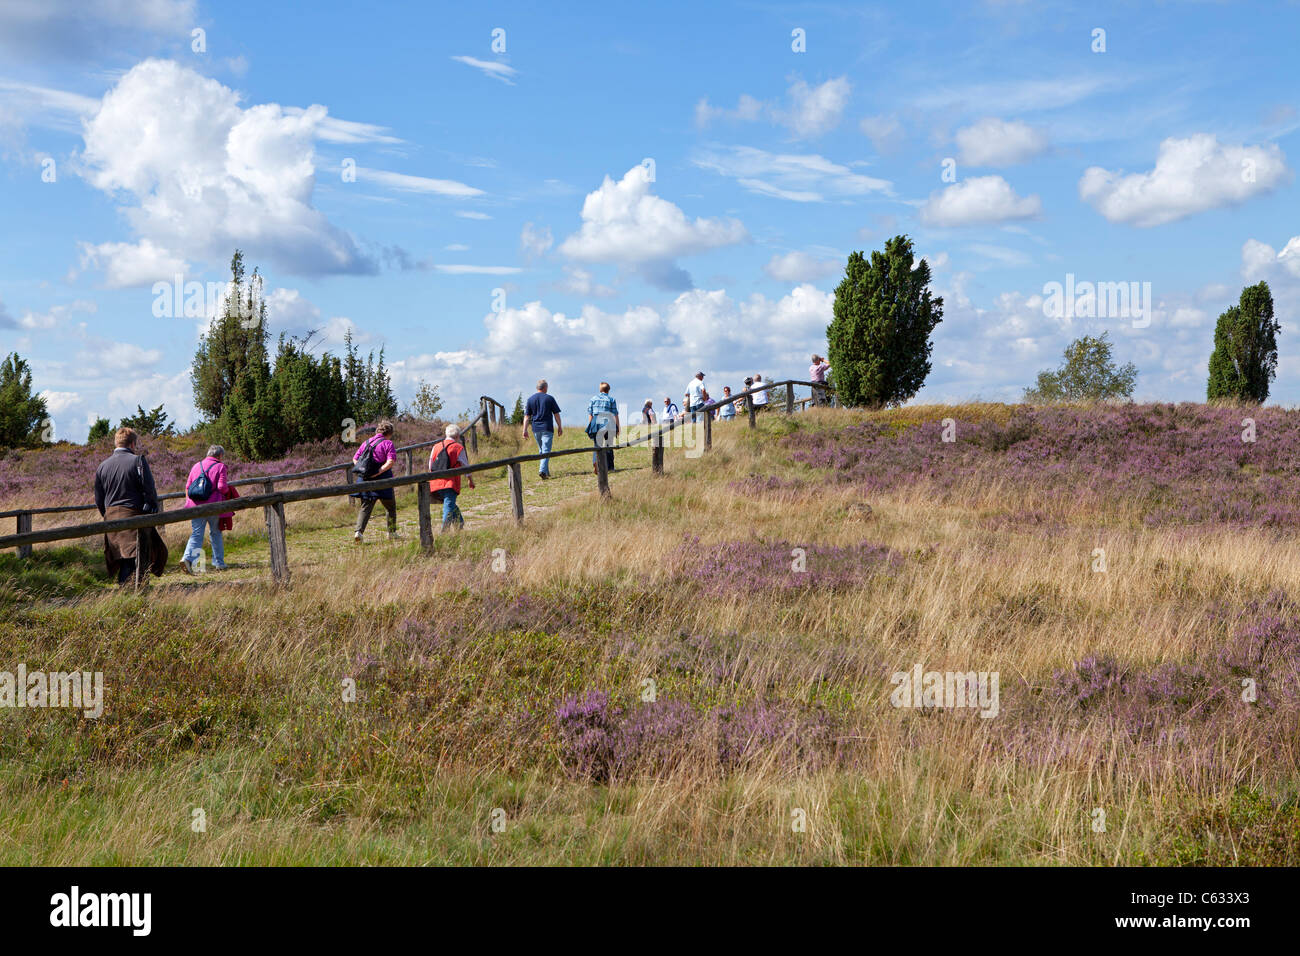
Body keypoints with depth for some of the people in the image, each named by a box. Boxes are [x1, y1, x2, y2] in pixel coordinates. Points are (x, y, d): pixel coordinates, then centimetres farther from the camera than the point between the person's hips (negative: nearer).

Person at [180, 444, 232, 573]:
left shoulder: (196, 466, 14)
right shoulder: (220, 467, -2)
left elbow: (188, 487, 14)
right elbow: (222, 487, -13)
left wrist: (188, 503, 22)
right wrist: (228, 490, 8)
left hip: (196, 506, 3)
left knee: (196, 534, 0)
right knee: (216, 533, 12)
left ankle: (187, 558, -23)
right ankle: (219, 563, 18)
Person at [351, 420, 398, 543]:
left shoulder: (366, 442, 12)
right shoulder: (388, 443, -5)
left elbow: (355, 459, 10)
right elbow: (390, 462, -17)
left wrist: (363, 471, 7)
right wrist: (377, 472, -16)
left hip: (366, 480, 4)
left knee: (365, 507, 6)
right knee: (390, 506, 14)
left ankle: (358, 531, -13)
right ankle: (392, 533, 22)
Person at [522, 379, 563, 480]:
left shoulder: (530, 399, 6)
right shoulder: (549, 398, -3)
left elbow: (526, 416, 4)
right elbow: (556, 414, -1)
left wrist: (525, 430, 4)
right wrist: (560, 427, 9)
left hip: (536, 428, 4)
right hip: (547, 428, -4)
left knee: (541, 450, 17)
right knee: (546, 450, -7)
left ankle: (546, 472, 22)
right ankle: (542, 471, -23)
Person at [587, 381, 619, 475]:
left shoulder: (593, 398, 10)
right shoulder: (611, 399, 5)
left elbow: (590, 414, 7)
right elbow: (615, 415, 1)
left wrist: (590, 427, 10)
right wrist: (617, 428, 5)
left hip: (596, 423, 1)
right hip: (608, 424, -1)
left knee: (597, 445, 2)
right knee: (608, 446, 10)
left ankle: (595, 462, -23)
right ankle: (609, 466, 12)